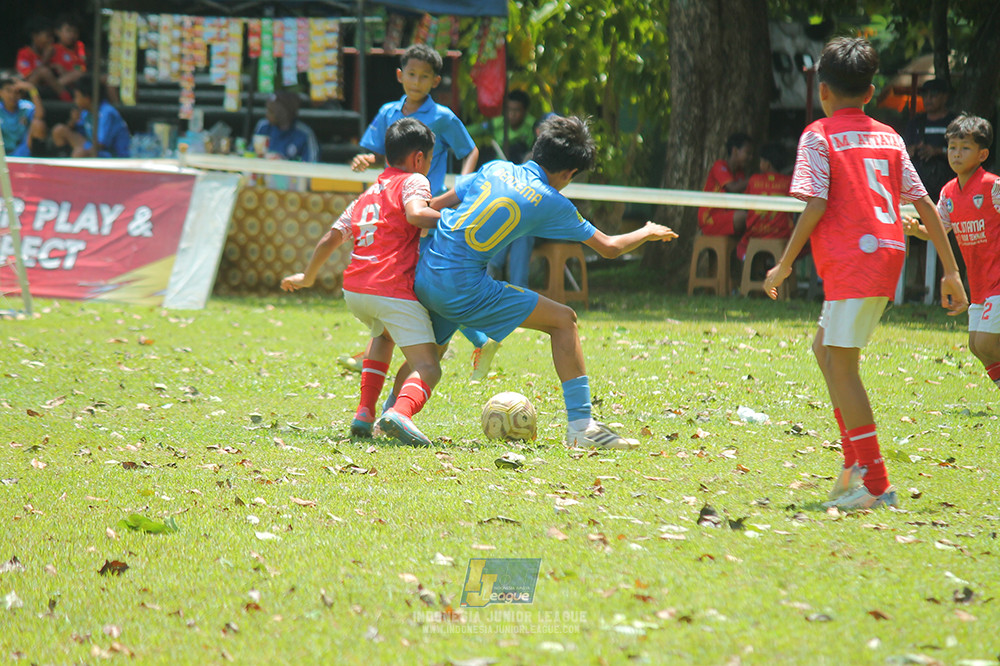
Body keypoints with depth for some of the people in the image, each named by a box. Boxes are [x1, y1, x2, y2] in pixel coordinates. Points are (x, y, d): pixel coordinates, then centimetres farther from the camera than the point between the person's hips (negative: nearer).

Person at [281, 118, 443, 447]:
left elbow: (331, 238, 29)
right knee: (428, 368, -9)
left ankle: (364, 413, 23)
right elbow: (415, 213, -15)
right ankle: (400, 412, -42)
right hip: (393, 289, -7)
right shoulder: (413, 180, 7)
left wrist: (307, 277, 42)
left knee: (383, 333, 39)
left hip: (354, 289, 7)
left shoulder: (367, 195, 27)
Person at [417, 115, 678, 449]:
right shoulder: (551, 202, 1)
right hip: (464, 289, -6)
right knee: (563, 320, 3)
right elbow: (609, 247, 10)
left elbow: (434, 207, 17)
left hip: (423, 280, 6)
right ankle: (581, 425, 0)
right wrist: (648, 233, 29)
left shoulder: (495, 169, 13)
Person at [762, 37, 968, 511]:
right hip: (888, 257, 7)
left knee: (842, 365, -5)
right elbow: (925, 205, 13)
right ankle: (855, 459, 16)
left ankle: (876, 485, -11)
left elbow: (815, 206, -11)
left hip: (852, 259, -7)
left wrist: (784, 265, -3)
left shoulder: (819, 135, 0)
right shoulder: (889, 137, 17)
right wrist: (950, 271, 15)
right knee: (825, 346, 23)